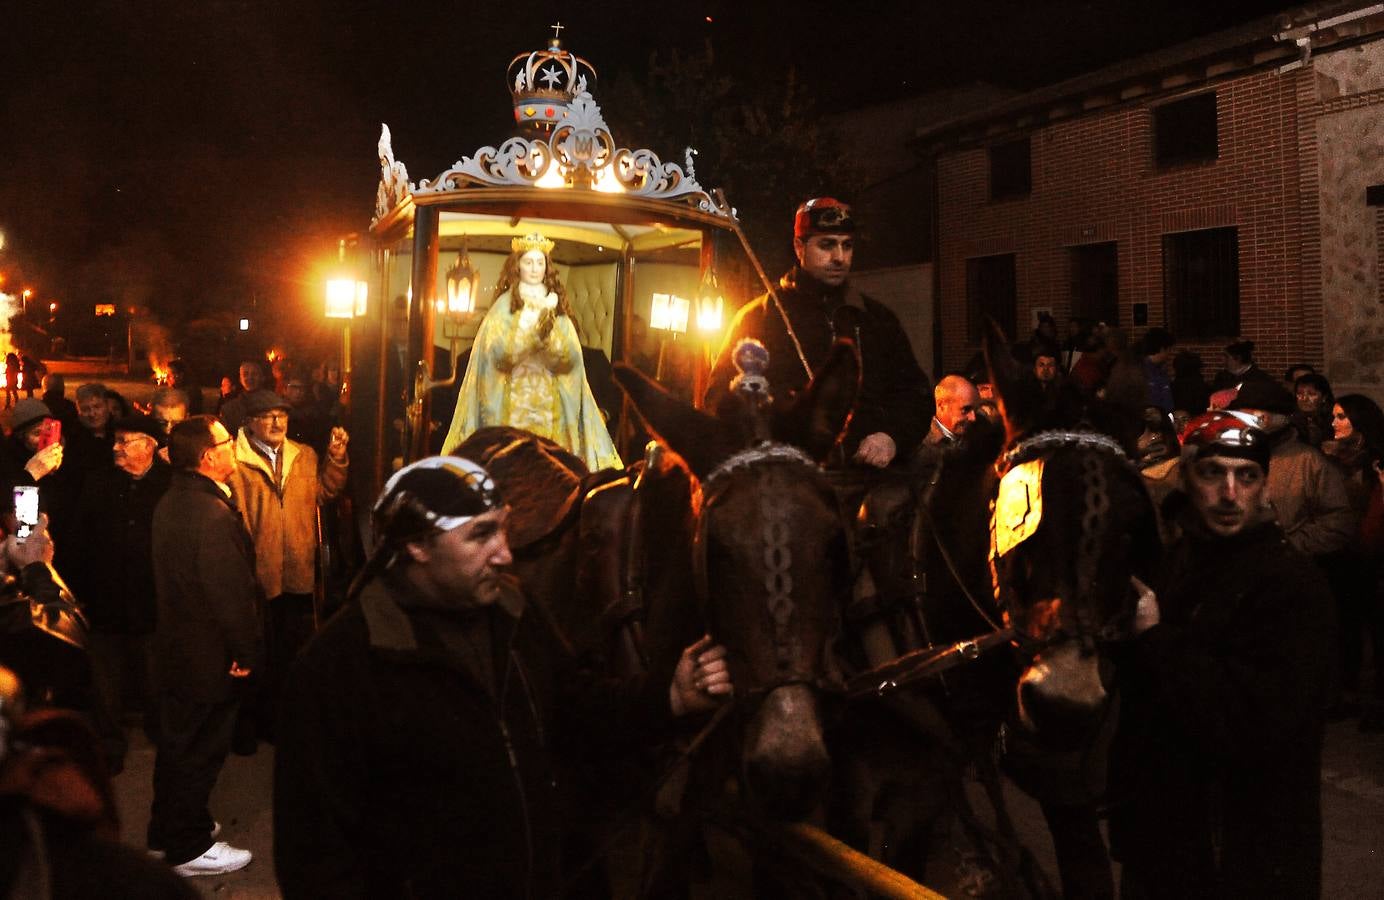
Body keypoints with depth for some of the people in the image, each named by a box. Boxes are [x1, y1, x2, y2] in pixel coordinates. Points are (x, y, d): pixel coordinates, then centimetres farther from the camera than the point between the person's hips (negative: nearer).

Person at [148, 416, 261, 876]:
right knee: (201, 749, 5)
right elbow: (232, 591, -26)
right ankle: (189, 848, 19)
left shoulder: (170, 502, 4)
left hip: (175, 644, 9)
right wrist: (247, 652, -15)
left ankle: (167, 830, 37)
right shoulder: (214, 514, -27)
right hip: (209, 655, -9)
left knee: (177, 740, 22)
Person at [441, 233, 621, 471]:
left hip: (549, 404, 3)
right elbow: (501, 353, -13)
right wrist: (530, 316, -17)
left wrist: (547, 319, -14)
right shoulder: (504, 306, 1)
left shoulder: (557, 308, 10)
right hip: (512, 403, -3)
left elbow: (570, 357, -2)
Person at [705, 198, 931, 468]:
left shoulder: (878, 319, 21)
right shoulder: (759, 316, 9)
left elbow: (915, 392, 24)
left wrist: (893, 436, 2)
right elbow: (721, 396, 6)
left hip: (870, 470, 3)